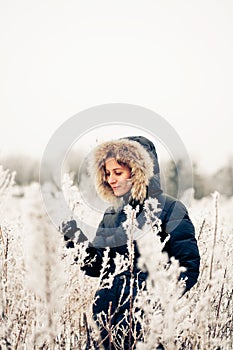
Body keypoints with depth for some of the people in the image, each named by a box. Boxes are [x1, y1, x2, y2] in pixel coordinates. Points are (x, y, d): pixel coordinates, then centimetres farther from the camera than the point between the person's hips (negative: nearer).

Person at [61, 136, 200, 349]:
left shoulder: (169, 209, -7)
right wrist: (77, 241, -6)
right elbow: (97, 268, 9)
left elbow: (188, 268, -10)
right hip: (108, 314, 5)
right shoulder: (112, 215, 11)